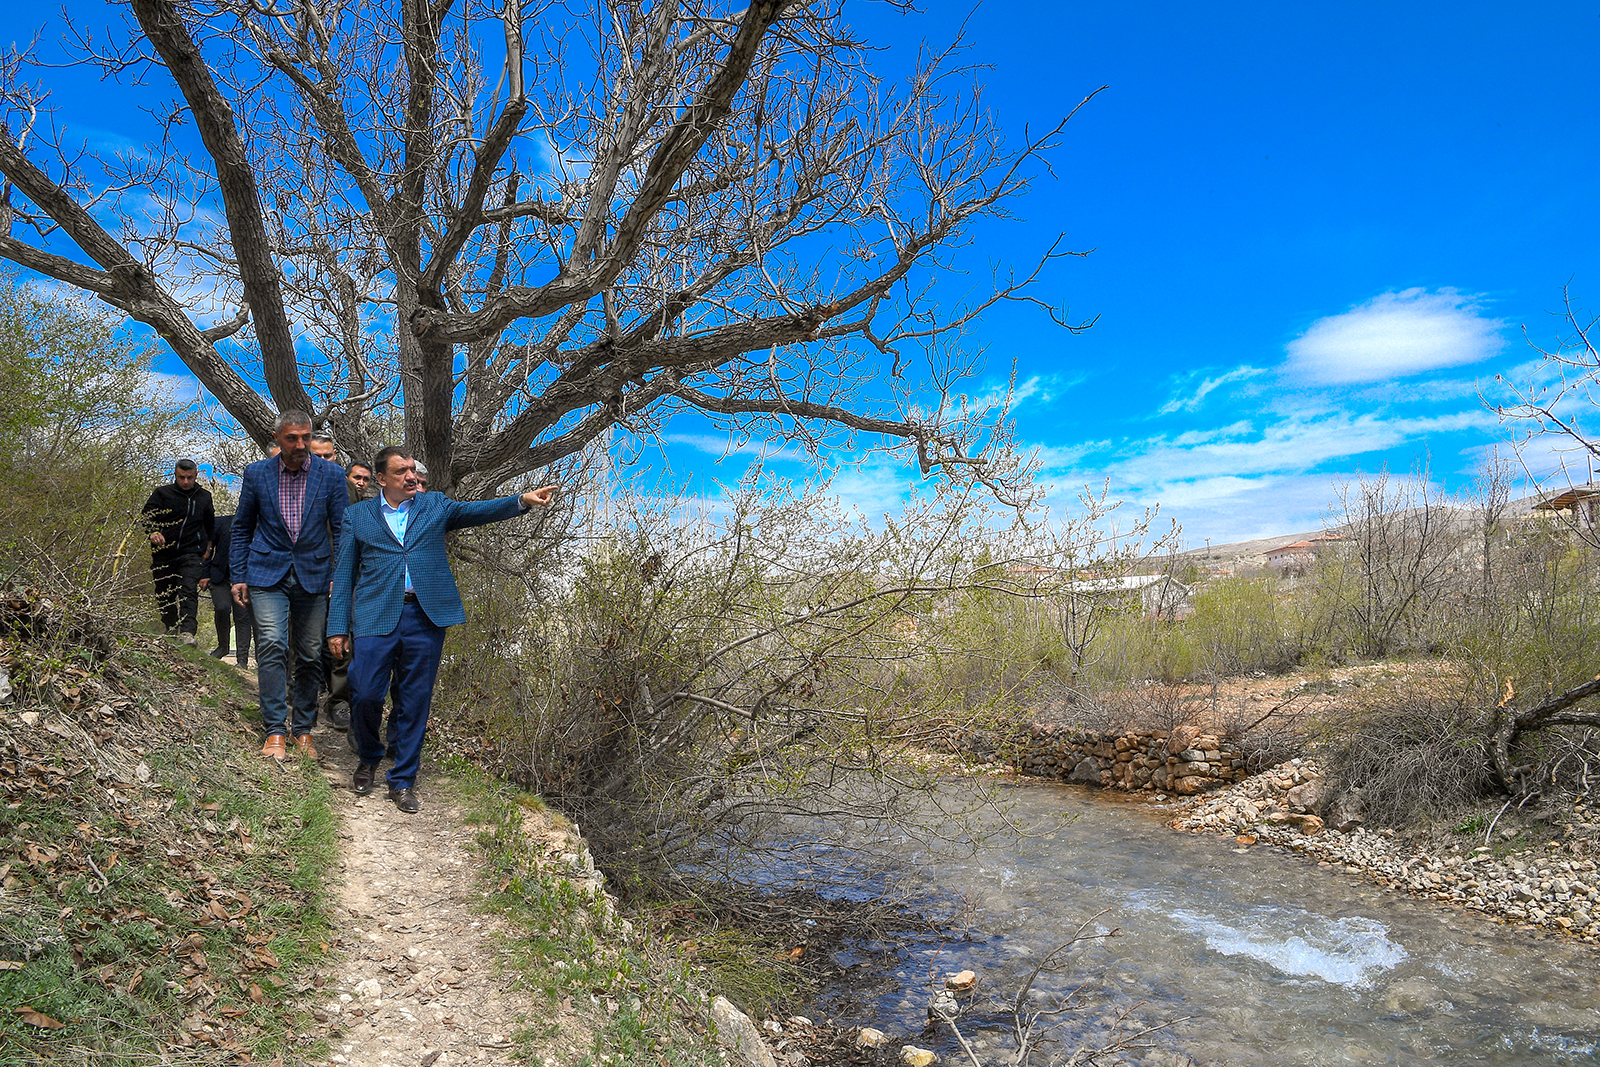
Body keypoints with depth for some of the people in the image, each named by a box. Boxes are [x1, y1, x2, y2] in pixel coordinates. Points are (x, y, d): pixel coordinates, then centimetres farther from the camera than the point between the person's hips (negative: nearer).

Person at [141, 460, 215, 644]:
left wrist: (207, 548, 26)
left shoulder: (204, 496, 13)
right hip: (163, 554, 1)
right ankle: (170, 633, 21)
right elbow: (146, 516, -3)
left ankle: (187, 632, -31)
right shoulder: (162, 493, 5)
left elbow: (210, 524, 28)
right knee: (164, 597, 7)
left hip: (190, 554, -1)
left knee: (188, 592, -19)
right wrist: (152, 532, -23)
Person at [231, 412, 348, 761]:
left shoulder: (331, 475, -3)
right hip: (268, 574, 0)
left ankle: (303, 730, 19)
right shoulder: (256, 473, 0)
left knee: (310, 656, 5)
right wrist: (238, 576, 5)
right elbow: (241, 528, 9)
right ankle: (275, 731, -7)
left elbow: (341, 531, 2)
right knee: (272, 646, -14)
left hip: (313, 575, 1)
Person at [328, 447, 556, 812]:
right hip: (376, 616, 0)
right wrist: (337, 627, 3)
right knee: (366, 694, -4)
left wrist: (522, 500, -16)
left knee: (416, 701, 4)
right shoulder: (358, 515, 12)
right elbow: (344, 573, 11)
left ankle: (403, 781, 17)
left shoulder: (435, 505, 14)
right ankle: (368, 758, 26)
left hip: (426, 616, 1)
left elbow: (476, 511, 1)